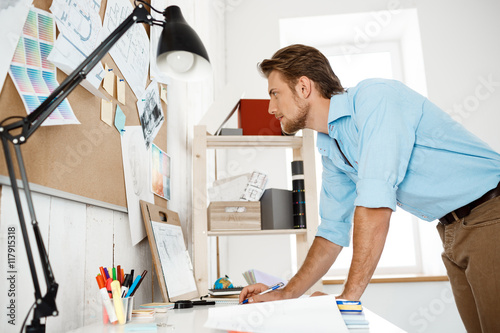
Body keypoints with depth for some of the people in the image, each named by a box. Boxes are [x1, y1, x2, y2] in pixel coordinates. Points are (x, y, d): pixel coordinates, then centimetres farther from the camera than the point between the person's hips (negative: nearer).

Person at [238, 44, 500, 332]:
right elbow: (333, 230, 10)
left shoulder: (375, 95, -20)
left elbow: (375, 203, -28)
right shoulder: (329, 149, 6)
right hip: (453, 231, 7)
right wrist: (285, 295, 4)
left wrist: (348, 297, -24)